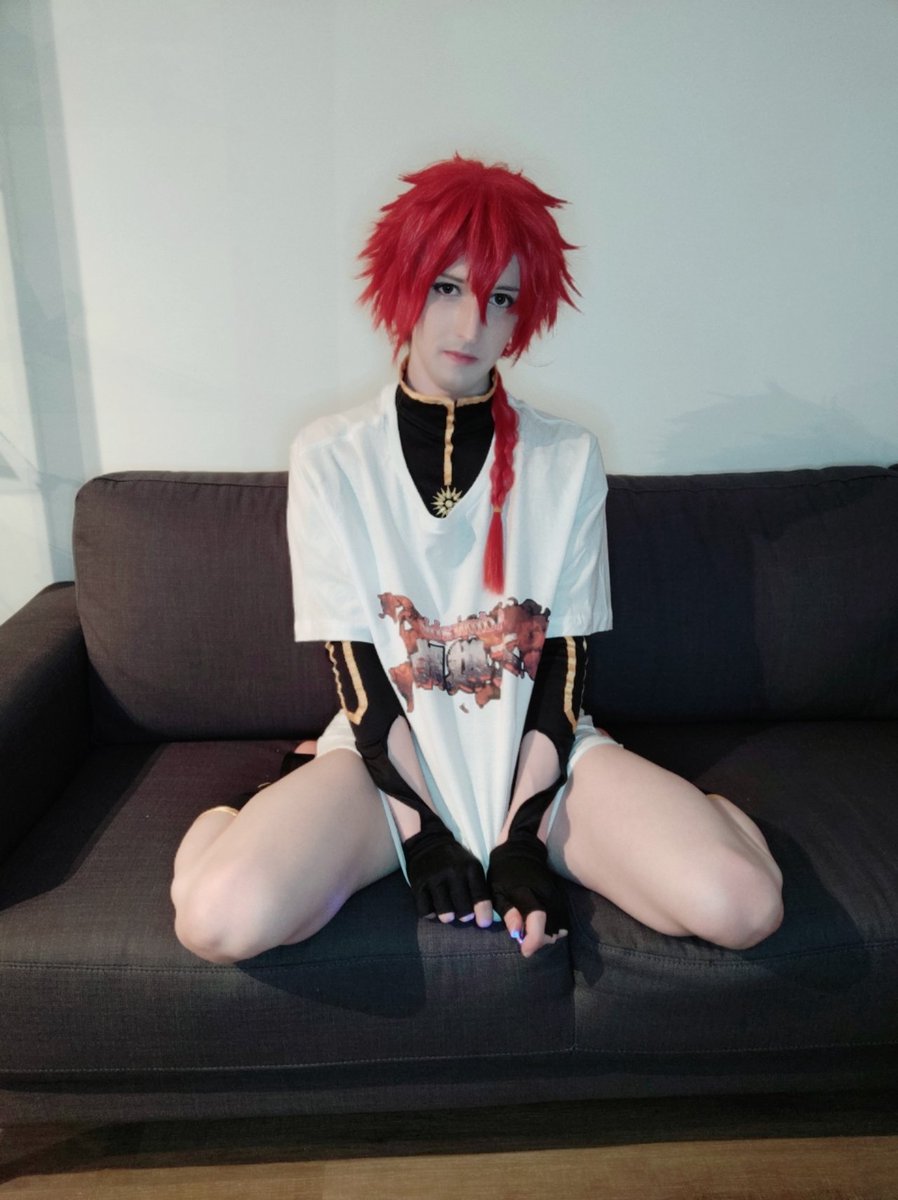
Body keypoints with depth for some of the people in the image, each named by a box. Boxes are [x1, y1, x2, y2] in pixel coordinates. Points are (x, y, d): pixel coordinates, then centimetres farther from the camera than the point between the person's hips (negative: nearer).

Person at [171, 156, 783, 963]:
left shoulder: (568, 459, 1)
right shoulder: (331, 458, -3)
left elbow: (566, 661, -3)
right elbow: (353, 663, -6)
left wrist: (524, 836, -12)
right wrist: (420, 828, -12)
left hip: (540, 753, 2)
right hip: (389, 758, -1)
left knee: (742, 904, -23)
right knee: (220, 919, -28)